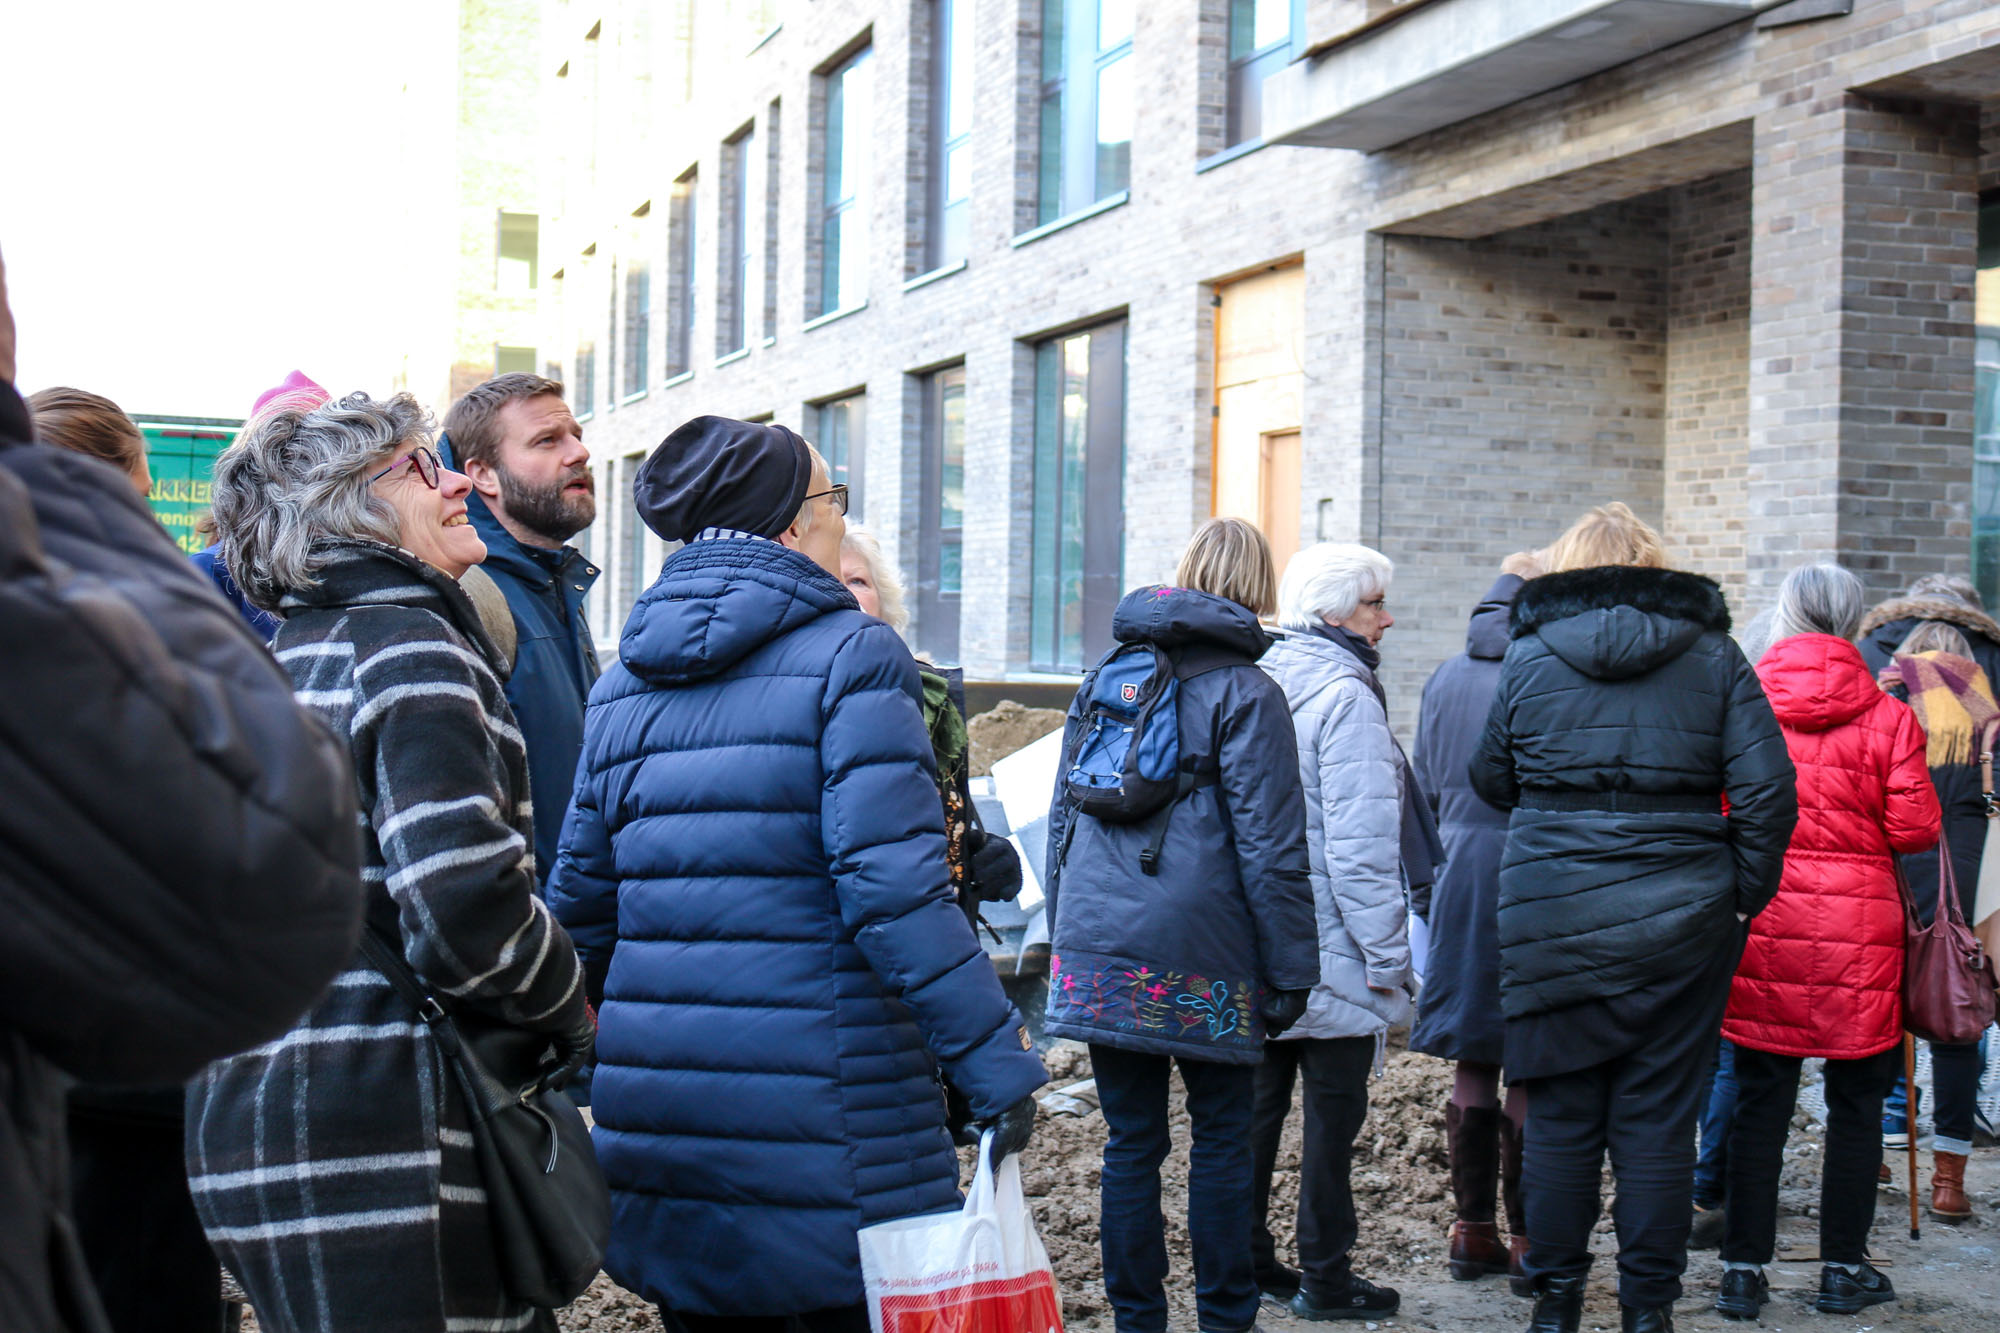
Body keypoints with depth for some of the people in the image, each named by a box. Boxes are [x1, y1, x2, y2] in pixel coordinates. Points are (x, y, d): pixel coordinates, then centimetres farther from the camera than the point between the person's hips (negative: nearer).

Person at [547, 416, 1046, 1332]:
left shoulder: (622, 683, 11)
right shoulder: (851, 654, -9)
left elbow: (581, 895, 14)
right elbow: (892, 889, -18)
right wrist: (998, 1059, -17)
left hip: (659, 1106, 7)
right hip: (827, 1114, -6)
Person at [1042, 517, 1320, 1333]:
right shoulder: (1244, 692, -4)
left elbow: (1062, 820, 17)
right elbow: (1269, 846, -8)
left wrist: (1064, 934, 23)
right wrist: (1291, 972, -4)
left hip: (1099, 950, 4)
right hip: (1201, 957, -4)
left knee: (1130, 1142, 9)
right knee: (1222, 1136, 9)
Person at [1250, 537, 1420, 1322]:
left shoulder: (1259, 682, 10)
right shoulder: (1345, 695, -15)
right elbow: (1360, 844, -20)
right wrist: (1388, 953, -15)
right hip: (1330, 950, -8)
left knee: (1259, 1101, 15)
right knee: (1333, 1110, 2)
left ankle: (1246, 1258, 23)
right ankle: (1325, 1279, 10)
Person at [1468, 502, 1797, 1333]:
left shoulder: (1528, 657, 2)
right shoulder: (1713, 656, 2)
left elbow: (1491, 780, 11)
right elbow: (1767, 789, -4)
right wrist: (1743, 893, 5)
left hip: (1553, 913, 0)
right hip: (1680, 917, 0)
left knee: (1560, 1116, 9)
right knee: (1658, 1118, 7)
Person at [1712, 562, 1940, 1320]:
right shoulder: (1886, 717, -5)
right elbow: (1914, 829, -6)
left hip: (1759, 921, 2)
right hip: (1857, 929, -1)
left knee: (1759, 1102, 8)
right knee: (1855, 1102, 11)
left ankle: (1744, 1270, 11)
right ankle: (1844, 1269, 18)